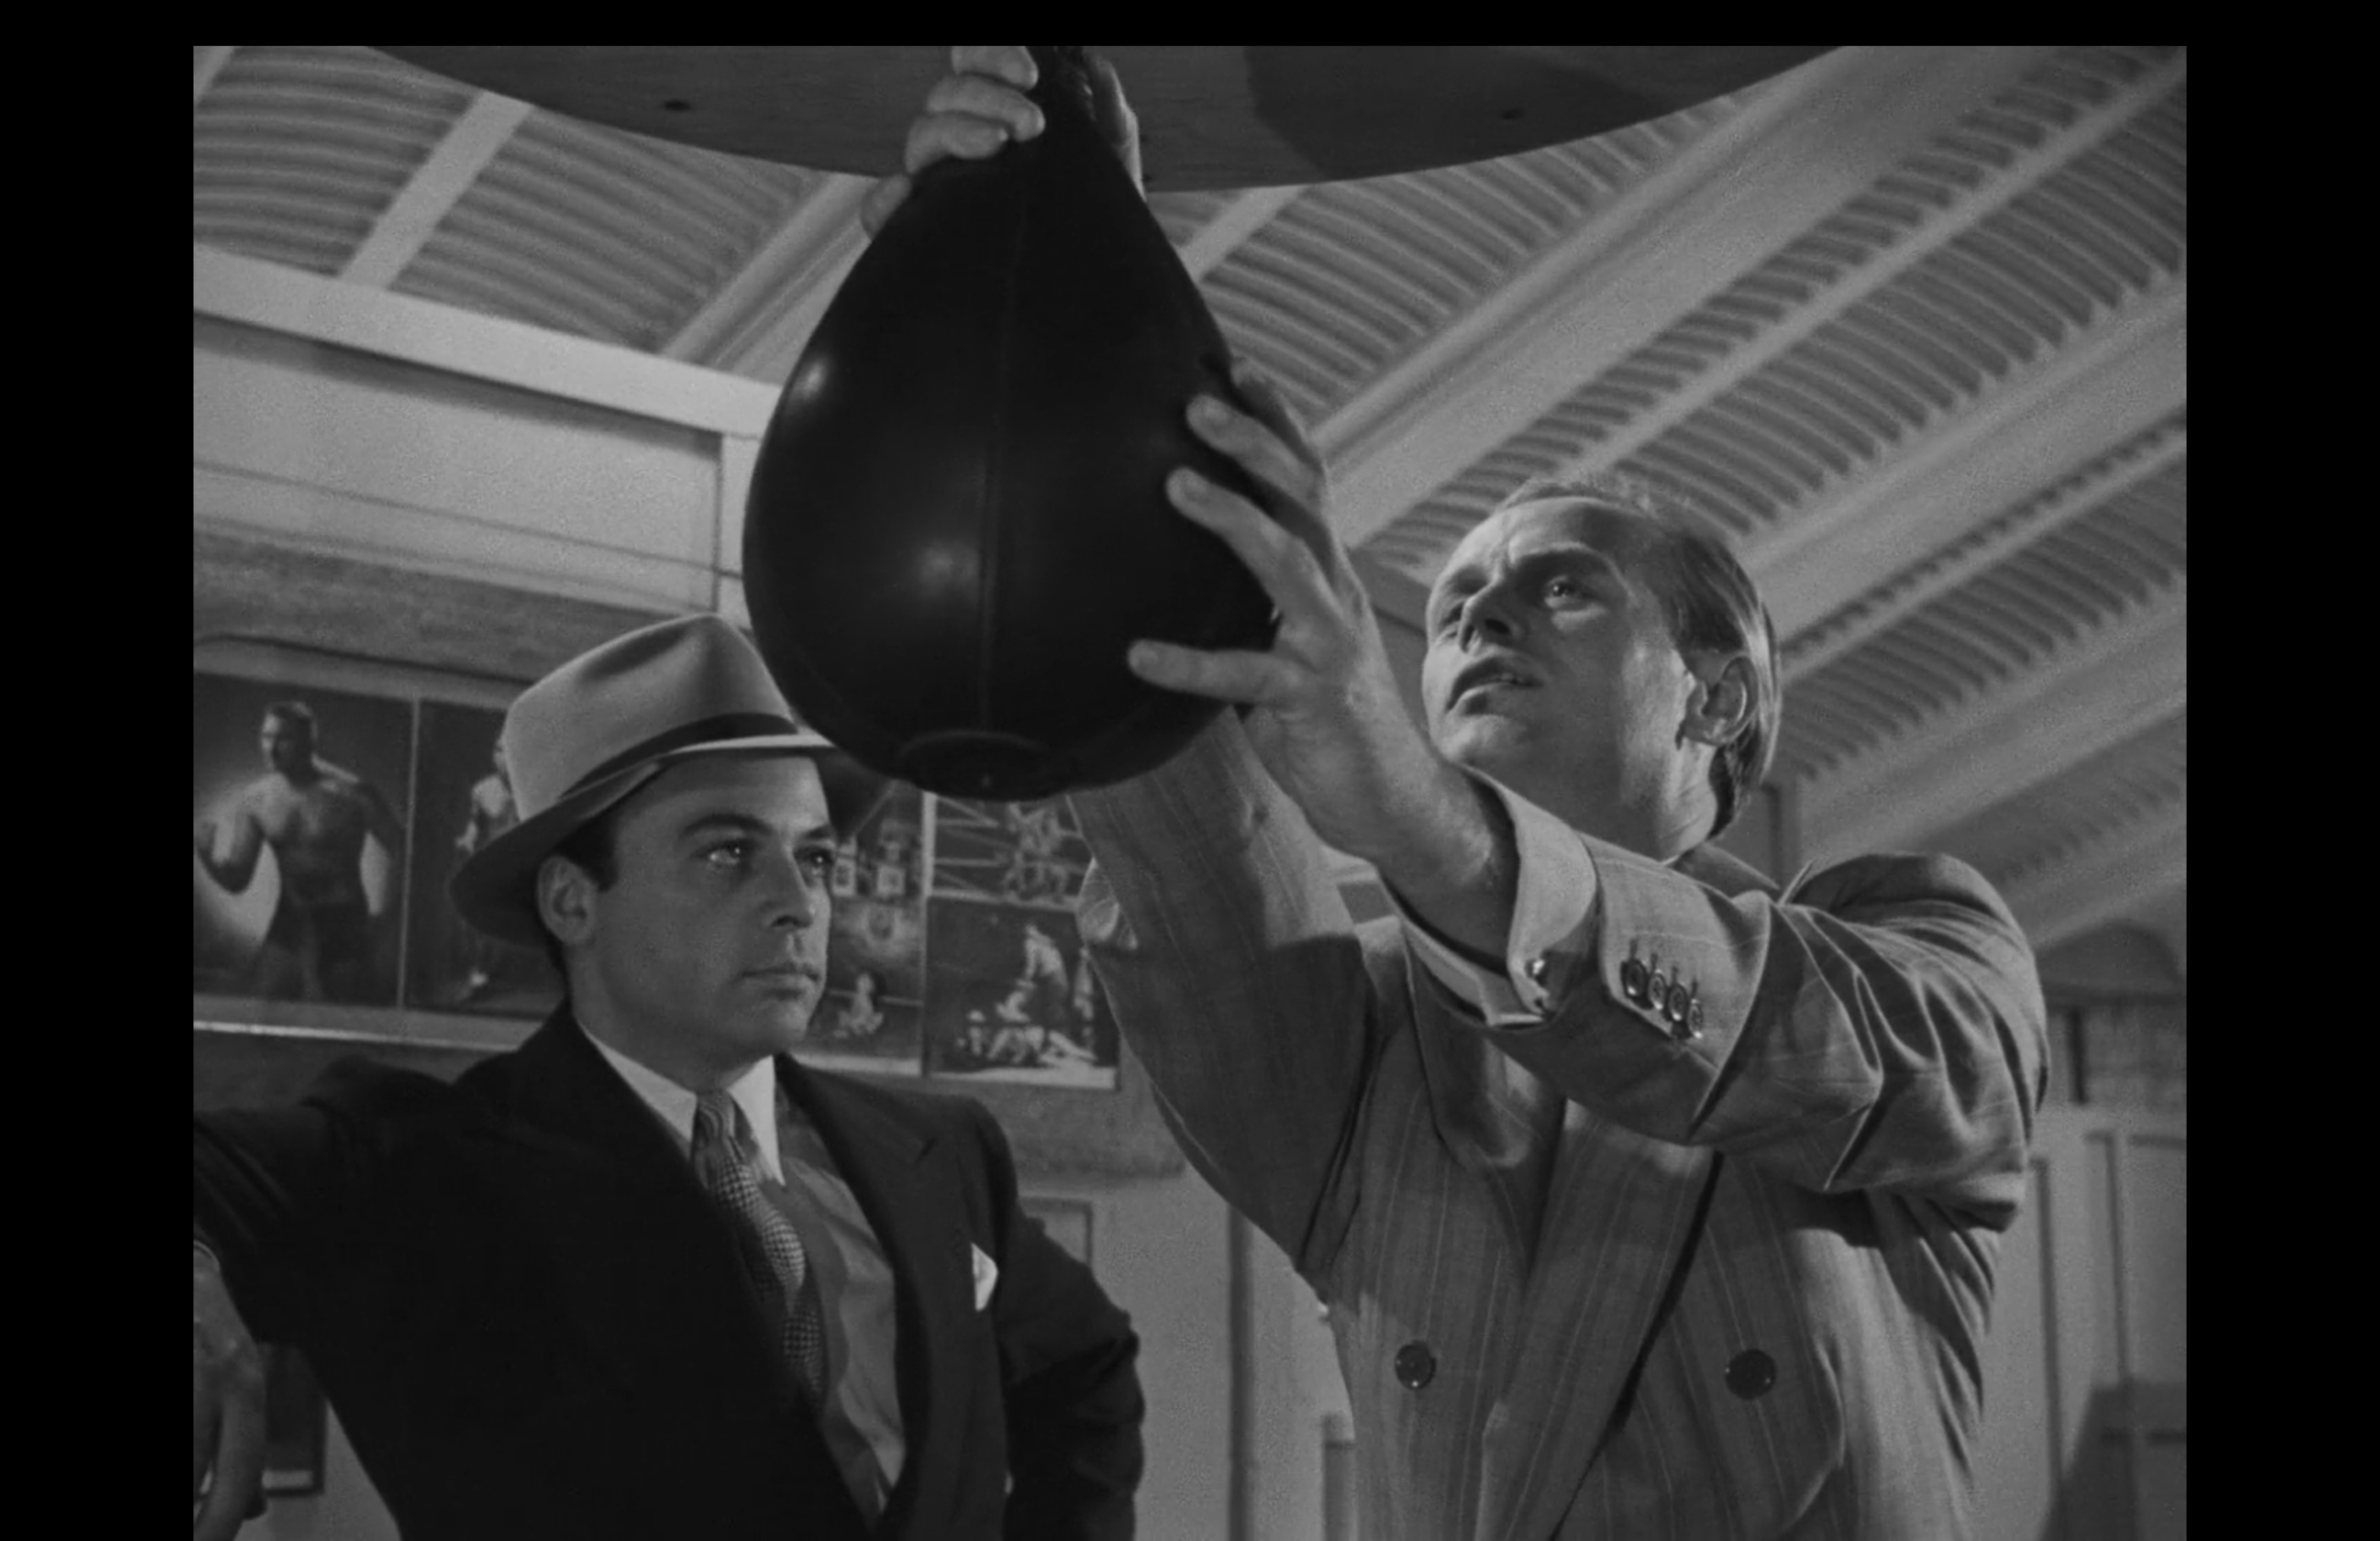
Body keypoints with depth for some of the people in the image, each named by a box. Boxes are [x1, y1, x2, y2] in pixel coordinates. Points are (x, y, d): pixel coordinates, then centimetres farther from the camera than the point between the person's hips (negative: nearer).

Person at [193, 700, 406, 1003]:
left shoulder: (351, 793, -16)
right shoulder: (254, 799, -1)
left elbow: (405, 856, -11)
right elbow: (235, 880, 4)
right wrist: (206, 851, -15)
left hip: (345, 932, -4)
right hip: (288, 931, 4)